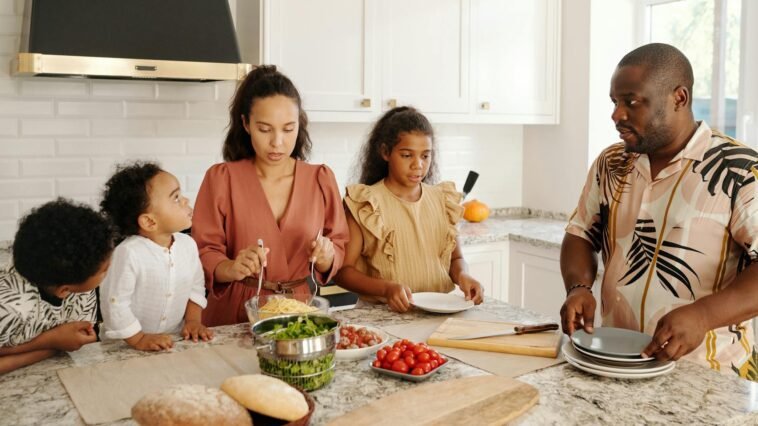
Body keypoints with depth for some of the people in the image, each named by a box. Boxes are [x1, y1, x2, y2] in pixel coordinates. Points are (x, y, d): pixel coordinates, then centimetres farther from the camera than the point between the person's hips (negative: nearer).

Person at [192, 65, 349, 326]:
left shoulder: (321, 179, 3)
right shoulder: (221, 179, -2)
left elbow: (339, 249, 8)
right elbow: (203, 254, -3)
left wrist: (326, 257, -14)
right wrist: (231, 269, -23)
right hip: (235, 317, -1)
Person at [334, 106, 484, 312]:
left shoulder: (442, 200, 10)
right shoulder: (366, 203, -5)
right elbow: (343, 270, -6)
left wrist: (461, 275, -4)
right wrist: (386, 288, -22)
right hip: (382, 314, -4)